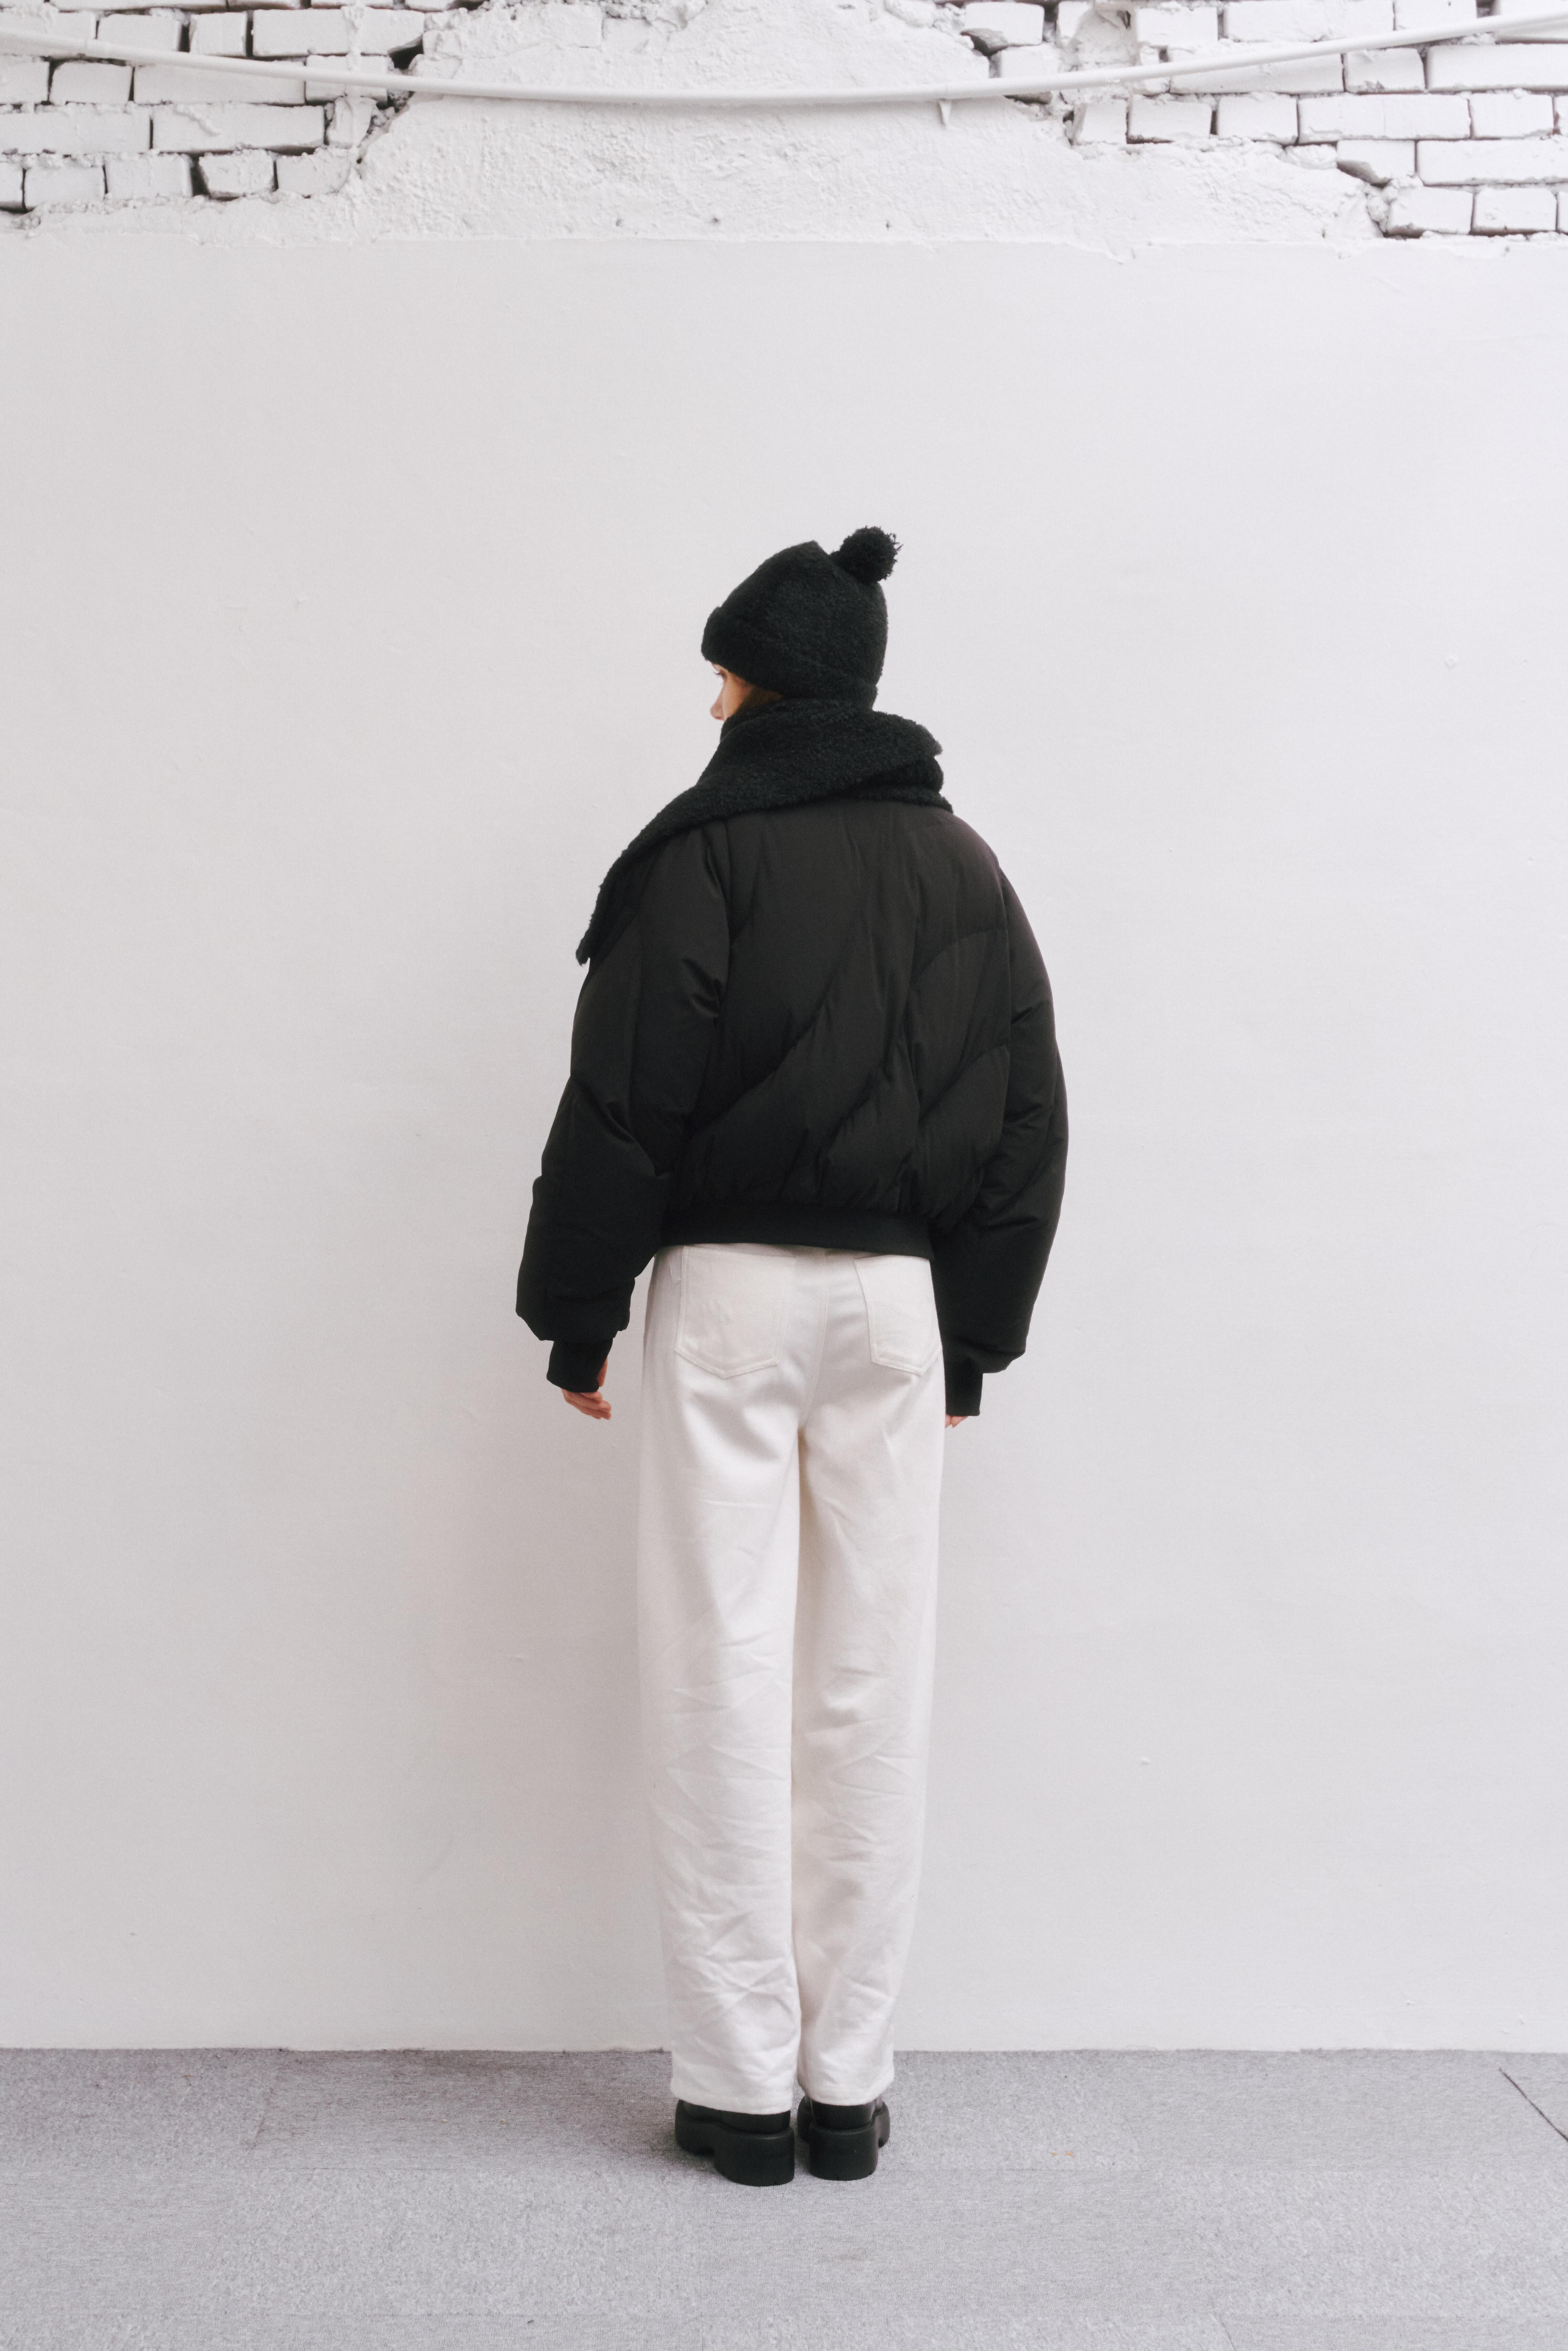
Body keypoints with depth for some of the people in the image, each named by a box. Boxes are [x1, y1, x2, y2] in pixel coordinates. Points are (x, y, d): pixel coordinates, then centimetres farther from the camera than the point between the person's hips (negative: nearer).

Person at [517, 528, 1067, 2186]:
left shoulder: (703, 852, -4)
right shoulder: (965, 869, 11)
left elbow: (624, 1106, -9)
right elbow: (1030, 1126, 12)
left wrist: (574, 1317, 0)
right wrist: (975, 1334, 16)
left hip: (728, 1293, -4)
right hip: (898, 1301, 4)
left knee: (724, 1679, 2)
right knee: (873, 1689, 6)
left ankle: (743, 2085, 7)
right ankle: (849, 2082, 13)